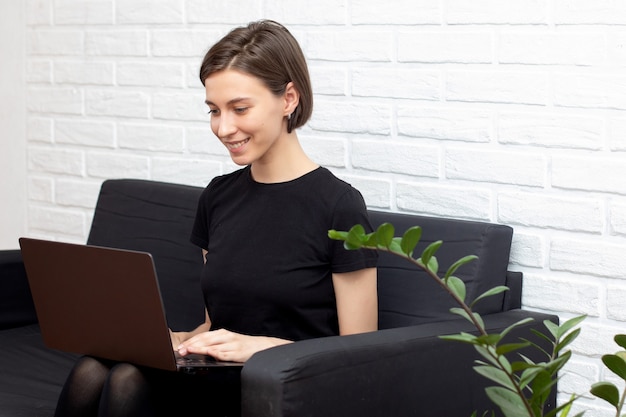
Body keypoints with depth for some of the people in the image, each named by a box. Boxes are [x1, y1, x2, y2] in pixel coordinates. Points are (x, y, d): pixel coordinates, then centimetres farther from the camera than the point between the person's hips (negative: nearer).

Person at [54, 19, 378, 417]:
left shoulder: (337, 205, -8)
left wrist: (261, 346, -19)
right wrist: (170, 340, -2)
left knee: (131, 381, -31)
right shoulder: (218, 196, 13)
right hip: (218, 379, 6)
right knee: (91, 371, -26)